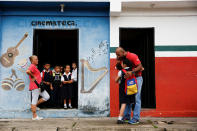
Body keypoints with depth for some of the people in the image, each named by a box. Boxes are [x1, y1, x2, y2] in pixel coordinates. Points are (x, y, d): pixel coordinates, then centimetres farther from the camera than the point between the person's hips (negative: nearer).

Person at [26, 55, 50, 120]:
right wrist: (33, 77, -18)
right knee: (34, 100, -3)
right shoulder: (32, 66, -11)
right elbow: (27, 71, -32)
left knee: (47, 97, 8)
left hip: (39, 86, 10)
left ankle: (34, 105, 16)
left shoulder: (34, 67, 20)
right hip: (35, 86, -10)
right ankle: (34, 116, 4)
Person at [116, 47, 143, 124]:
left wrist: (132, 72, -34)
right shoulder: (123, 58, 6)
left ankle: (136, 119, -5)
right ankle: (127, 116, 16)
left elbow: (140, 67, -21)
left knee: (136, 98, -7)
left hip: (137, 78, -7)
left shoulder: (132, 56, -16)